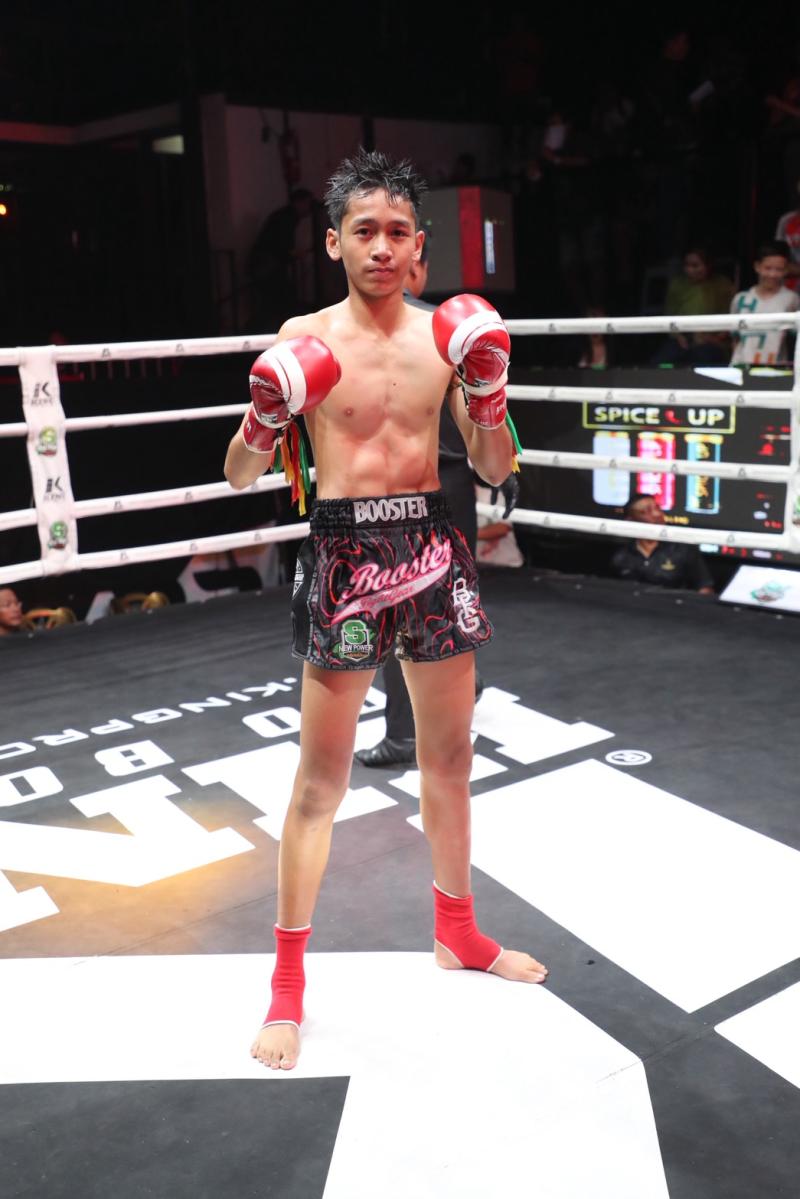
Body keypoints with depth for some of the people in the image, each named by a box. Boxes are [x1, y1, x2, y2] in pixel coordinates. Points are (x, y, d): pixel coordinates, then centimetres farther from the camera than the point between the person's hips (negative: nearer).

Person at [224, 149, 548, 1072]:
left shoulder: (448, 334, 4)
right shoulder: (303, 340, -4)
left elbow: (494, 472, 7)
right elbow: (240, 476, -1)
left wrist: (488, 393, -9)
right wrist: (265, 420, -21)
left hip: (432, 546, 4)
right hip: (344, 552, -3)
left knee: (449, 757, 16)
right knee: (321, 775, 2)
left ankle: (455, 930, 38)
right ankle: (287, 985, 16)